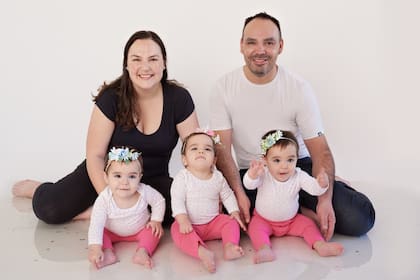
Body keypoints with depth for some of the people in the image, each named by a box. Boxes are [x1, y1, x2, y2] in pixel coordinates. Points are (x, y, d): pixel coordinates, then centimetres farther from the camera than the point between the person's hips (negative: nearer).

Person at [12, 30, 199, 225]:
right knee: (48, 208, -21)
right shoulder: (111, 97, -14)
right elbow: (95, 155, -14)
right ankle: (37, 189, 19)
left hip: (153, 179, 1)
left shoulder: (178, 98, -12)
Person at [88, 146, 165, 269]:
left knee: (155, 230, -19)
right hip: (112, 233, -1)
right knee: (100, 232, -21)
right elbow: (96, 224, -36)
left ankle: (143, 252, -29)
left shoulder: (145, 192, -27)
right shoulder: (104, 199, -32)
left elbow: (159, 201, -6)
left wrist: (156, 220, -12)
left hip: (140, 230, 1)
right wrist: (95, 248, -46)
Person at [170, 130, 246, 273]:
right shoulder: (182, 178, -13)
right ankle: (202, 252, -51)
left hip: (213, 221, 4)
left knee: (231, 222, -12)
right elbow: (177, 200, -18)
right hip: (189, 224, -4)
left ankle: (230, 246, -28)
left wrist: (235, 212, 0)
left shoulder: (218, 177, -1)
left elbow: (227, 196, 11)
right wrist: (183, 220, -29)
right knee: (178, 231, -32)